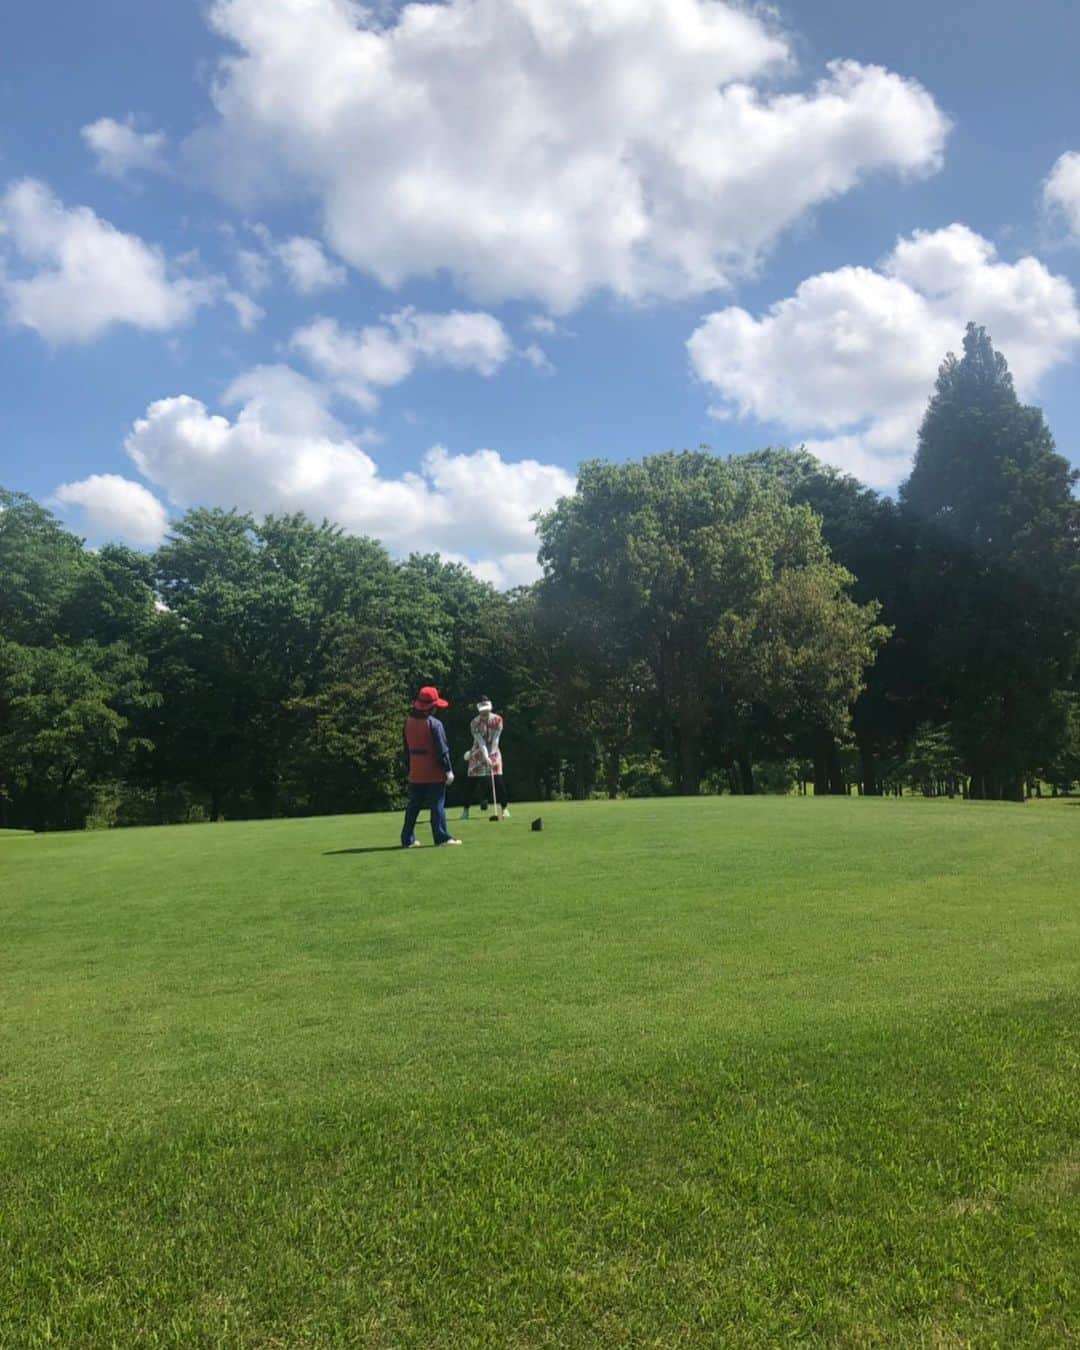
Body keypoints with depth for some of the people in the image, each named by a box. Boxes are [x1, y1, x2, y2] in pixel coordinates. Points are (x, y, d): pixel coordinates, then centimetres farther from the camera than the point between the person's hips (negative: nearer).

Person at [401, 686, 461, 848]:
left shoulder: (408, 722, 7)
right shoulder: (434, 724, -14)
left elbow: (407, 748, 13)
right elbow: (442, 750, -14)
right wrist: (448, 770, -10)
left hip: (415, 774, 6)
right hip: (434, 774, -6)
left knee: (413, 806, 11)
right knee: (437, 805, 0)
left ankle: (407, 840, 13)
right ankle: (442, 838, 1)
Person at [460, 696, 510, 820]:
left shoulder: (497, 719, -10)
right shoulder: (474, 723, -15)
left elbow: (495, 739, -10)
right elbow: (481, 742, -21)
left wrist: (491, 754, -15)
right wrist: (486, 757, -28)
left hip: (493, 751, 1)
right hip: (478, 752, 0)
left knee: (498, 780, -9)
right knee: (471, 781, -3)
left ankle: (505, 808, -1)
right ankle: (466, 810, 7)